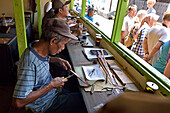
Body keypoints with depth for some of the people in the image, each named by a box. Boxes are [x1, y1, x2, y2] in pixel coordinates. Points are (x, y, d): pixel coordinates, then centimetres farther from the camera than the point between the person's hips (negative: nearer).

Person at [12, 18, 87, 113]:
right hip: (46, 104, -7)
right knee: (83, 101, -6)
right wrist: (51, 85, -28)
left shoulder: (39, 48, -9)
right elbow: (18, 102, -32)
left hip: (53, 90, 7)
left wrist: (57, 60, -1)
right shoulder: (30, 64, -35)